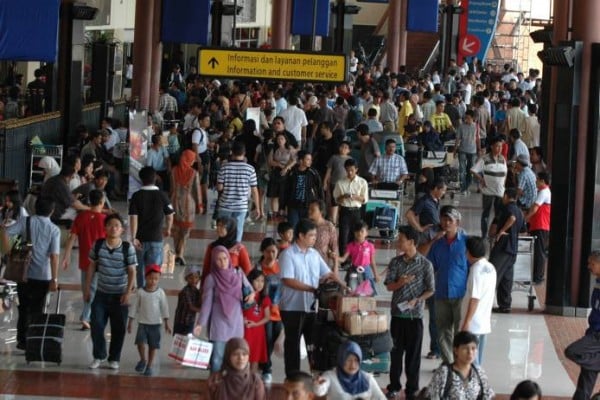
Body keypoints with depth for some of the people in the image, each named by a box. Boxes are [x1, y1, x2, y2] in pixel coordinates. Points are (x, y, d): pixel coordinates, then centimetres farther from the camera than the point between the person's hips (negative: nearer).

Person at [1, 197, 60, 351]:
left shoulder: (25, 222, -3)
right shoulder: (54, 230, -6)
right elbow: (54, 256, -11)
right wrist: (54, 279, -9)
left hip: (24, 273, 1)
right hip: (43, 276, -1)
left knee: (24, 308, 13)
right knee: (37, 310, 11)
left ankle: (22, 341, 13)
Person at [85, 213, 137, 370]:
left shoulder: (128, 248, -10)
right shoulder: (98, 245, -3)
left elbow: (132, 272, -7)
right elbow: (92, 267, 6)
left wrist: (128, 293, -13)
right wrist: (87, 289, 6)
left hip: (119, 295, -2)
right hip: (101, 293, 2)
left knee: (118, 329, 5)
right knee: (96, 325, -3)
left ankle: (114, 359, 19)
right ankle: (99, 356, 14)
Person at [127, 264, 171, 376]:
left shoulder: (160, 293, -3)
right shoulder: (141, 292, -3)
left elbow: (164, 308, 1)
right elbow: (134, 307, 2)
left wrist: (167, 323, -2)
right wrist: (130, 322, 2)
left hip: (155, 324, 0)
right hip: (142, 323, 0)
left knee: (153, 346, 4)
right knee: (141, 342, -17)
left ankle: (149, 366, 19)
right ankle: (143, 360, 9)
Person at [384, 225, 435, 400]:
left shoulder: (425, 264, -6)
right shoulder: (395, 262, 3)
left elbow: (430, 290, -3)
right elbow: (389, 286, 0)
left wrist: (416, 300, -17)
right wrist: (401, 282, -20)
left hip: (415, 315, -3)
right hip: (397, 313, 3)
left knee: (413, 353, 3)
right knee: (396, 351, 10)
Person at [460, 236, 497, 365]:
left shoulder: (477, 269, -16)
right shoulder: (490, 268, 9)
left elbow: (474, 299, -21)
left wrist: (466, 322, -19)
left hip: (473, 324, -9)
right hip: (484, 323, 9)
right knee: (477, 359, 13)